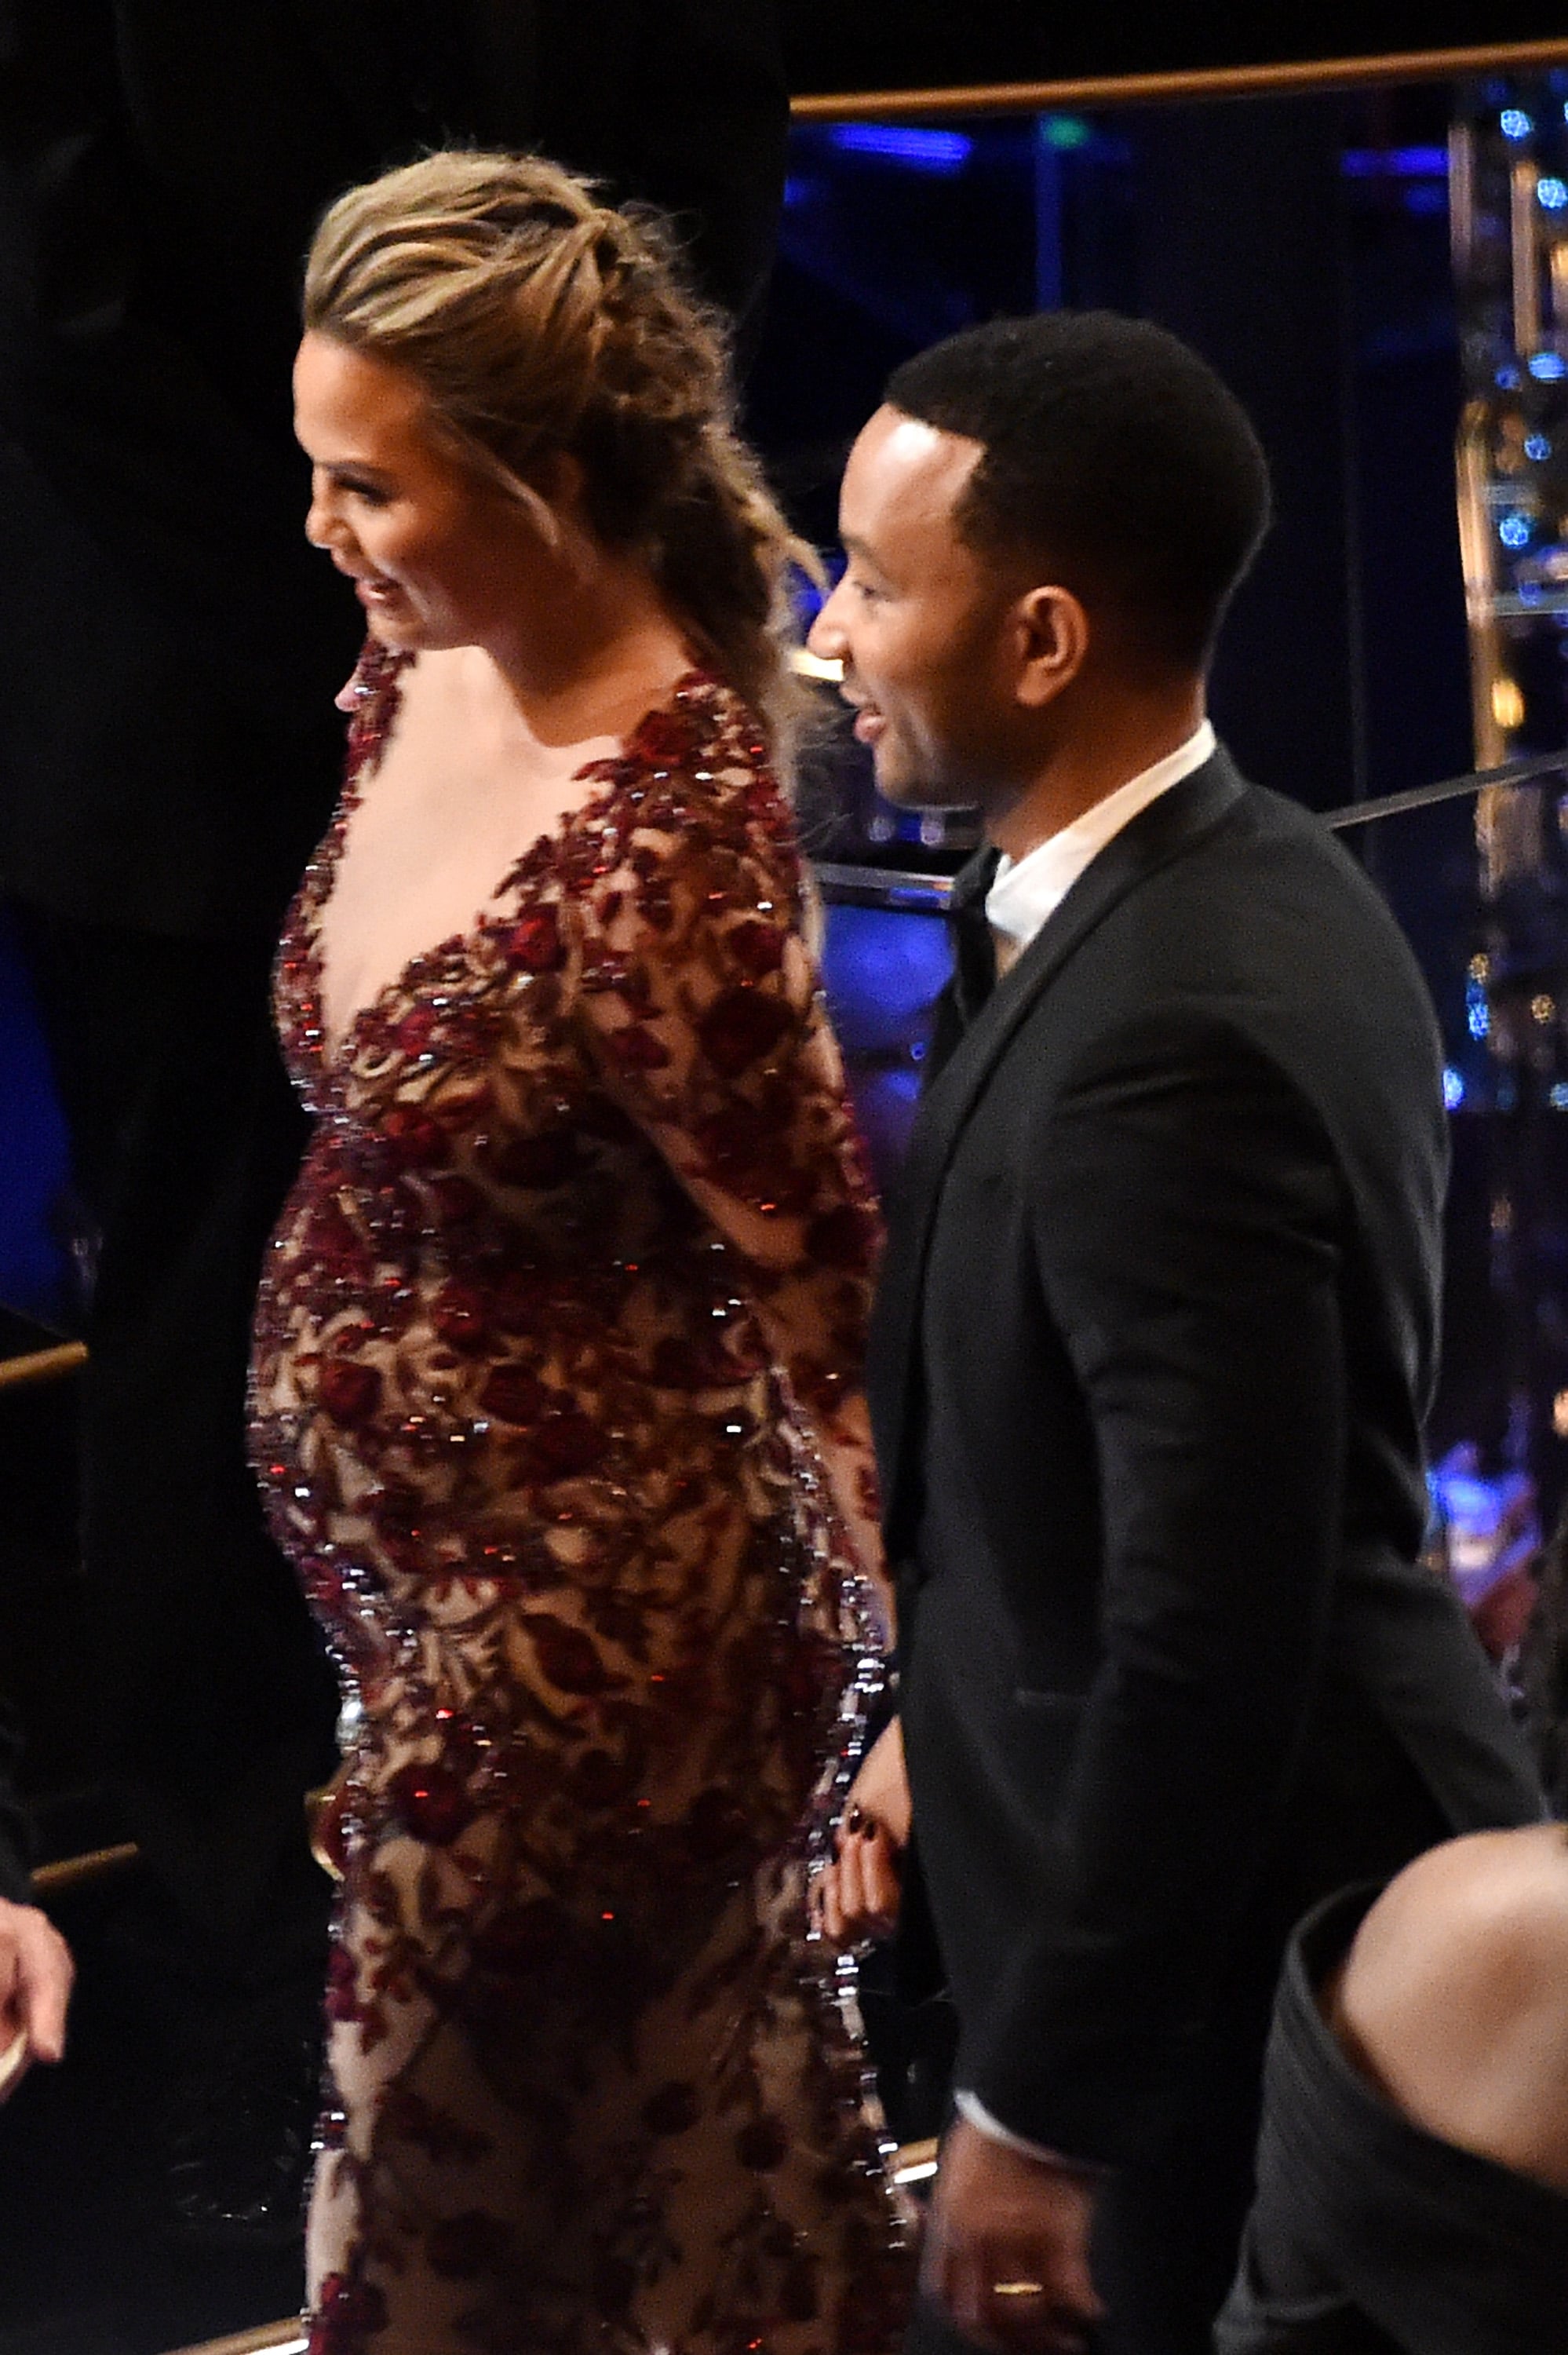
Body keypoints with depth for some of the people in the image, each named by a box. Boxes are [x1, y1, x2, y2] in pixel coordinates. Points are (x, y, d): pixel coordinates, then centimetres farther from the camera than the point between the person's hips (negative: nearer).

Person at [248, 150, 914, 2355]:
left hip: (583, 1590, -8)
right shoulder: (424, 665, -5)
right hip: (382, 1521, 8)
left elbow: (826, 1298, -22)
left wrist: (915, 1697, -14)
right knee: (700, 2077, 26)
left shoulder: (658, 855, -31)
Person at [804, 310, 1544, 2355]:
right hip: (1248, 1876, 9)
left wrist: (1039, 2100, -21)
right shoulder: (1245, 888, 2)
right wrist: (961, 1719, 18)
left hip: (1236, 1952, -9)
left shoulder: (1170, 1038, -29)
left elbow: (1213, 1636, -28)